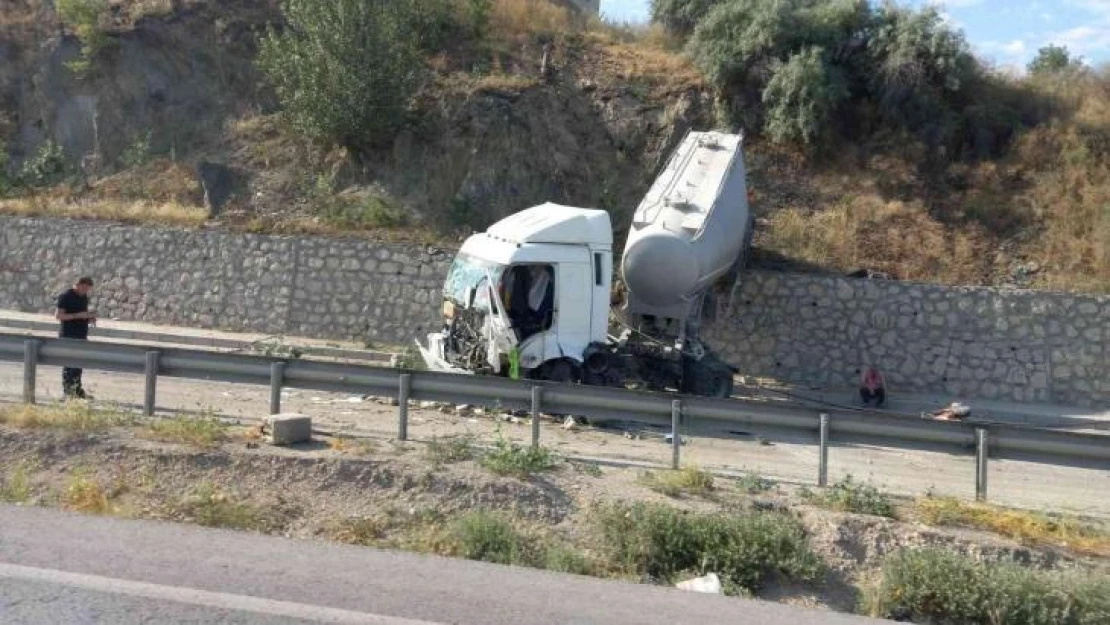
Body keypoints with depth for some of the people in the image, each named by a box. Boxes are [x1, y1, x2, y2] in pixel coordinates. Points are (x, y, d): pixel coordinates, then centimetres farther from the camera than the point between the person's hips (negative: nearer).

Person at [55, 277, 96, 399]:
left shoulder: (84, 297, 14)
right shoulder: (66, 297, -10)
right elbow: (58, 315, -15)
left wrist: (89, 318, 4)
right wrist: (79, 315, -21)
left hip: (81, 335, 8)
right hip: (68, 335, -7)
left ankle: (77, 389, 17)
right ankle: (68, 390, 1)